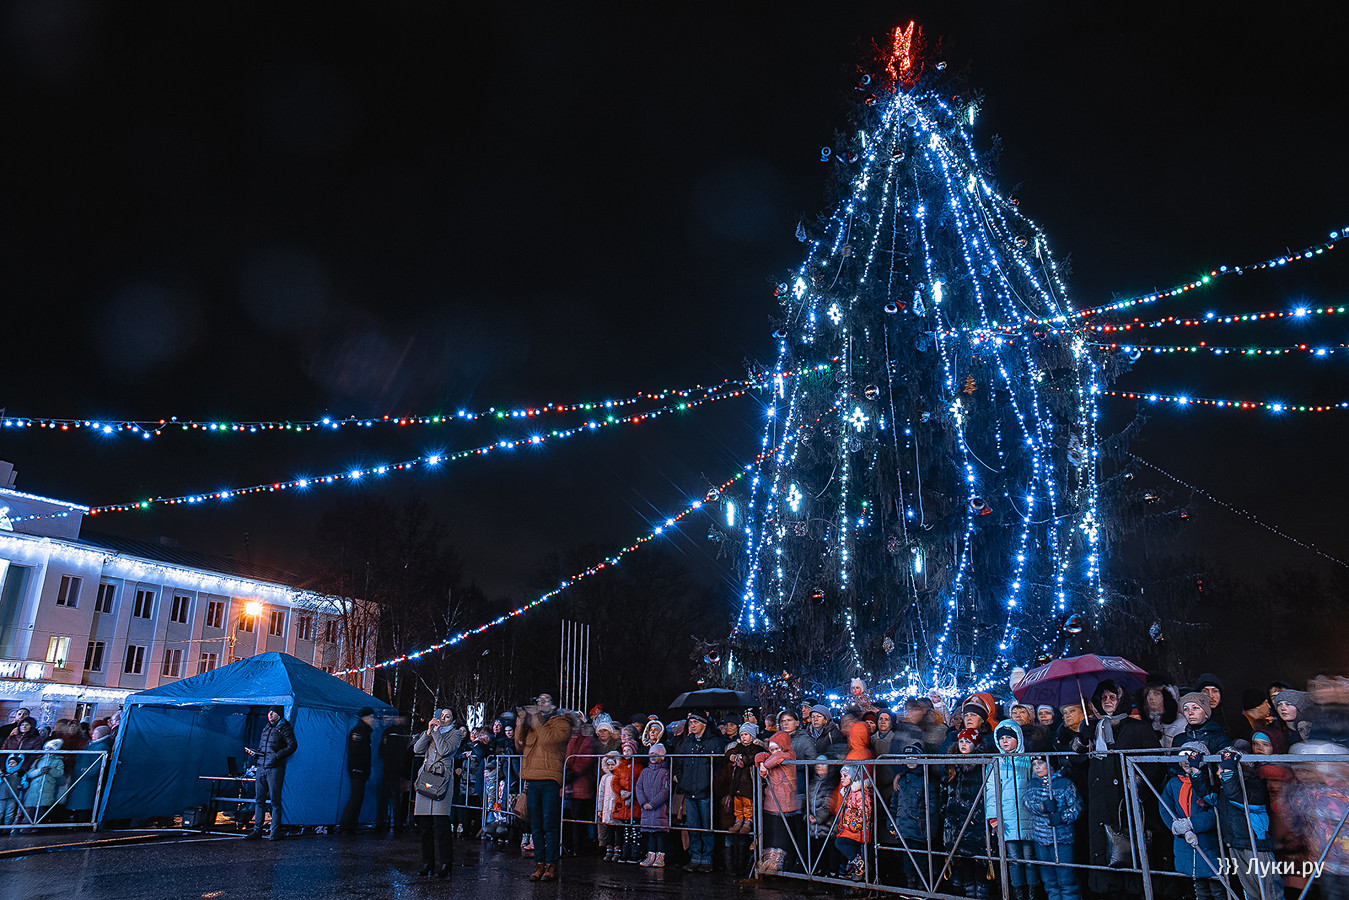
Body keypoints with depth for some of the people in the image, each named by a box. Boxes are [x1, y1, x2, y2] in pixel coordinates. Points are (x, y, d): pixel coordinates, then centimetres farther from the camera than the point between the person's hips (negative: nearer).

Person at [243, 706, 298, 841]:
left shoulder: (284, 727, -3)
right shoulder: (266, 727, 17)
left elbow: (292, 746, -9)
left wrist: (277, 755, -18)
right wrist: (255, 752, 9)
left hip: (275, 768, -7)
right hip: (261, 767, 7)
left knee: (275, 800, -4)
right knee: (259, 800, 9)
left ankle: (275, 832, 1)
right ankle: (257, 830, 17)